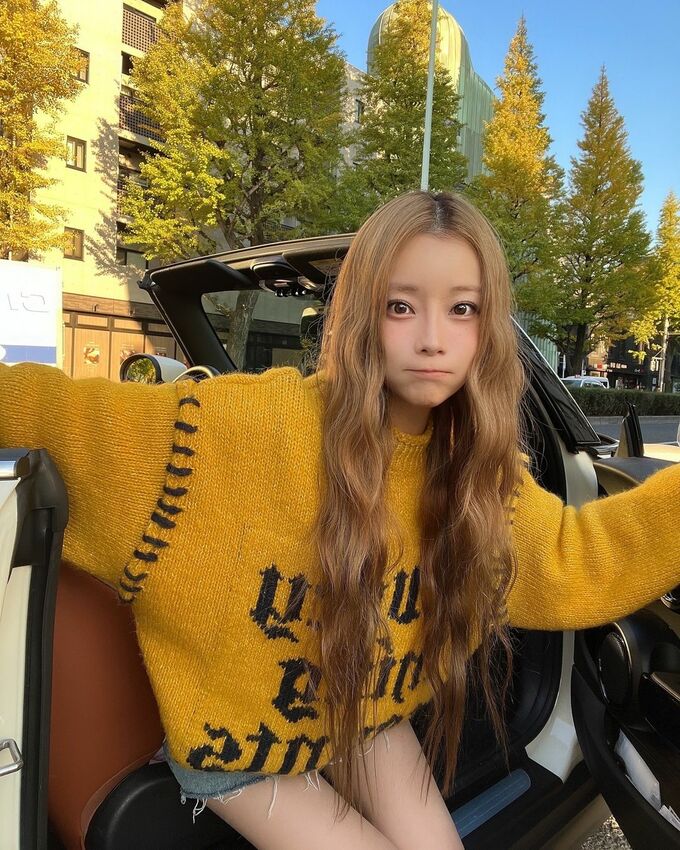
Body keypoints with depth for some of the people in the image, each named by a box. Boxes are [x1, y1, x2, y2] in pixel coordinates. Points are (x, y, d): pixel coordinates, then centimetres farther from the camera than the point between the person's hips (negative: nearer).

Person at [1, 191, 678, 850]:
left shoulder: (479, 466, -12)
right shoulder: (259, 421, -28)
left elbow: (576, 558, -6)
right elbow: (79, 416, -22)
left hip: (368, 719, 4)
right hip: (241, 735, -3)